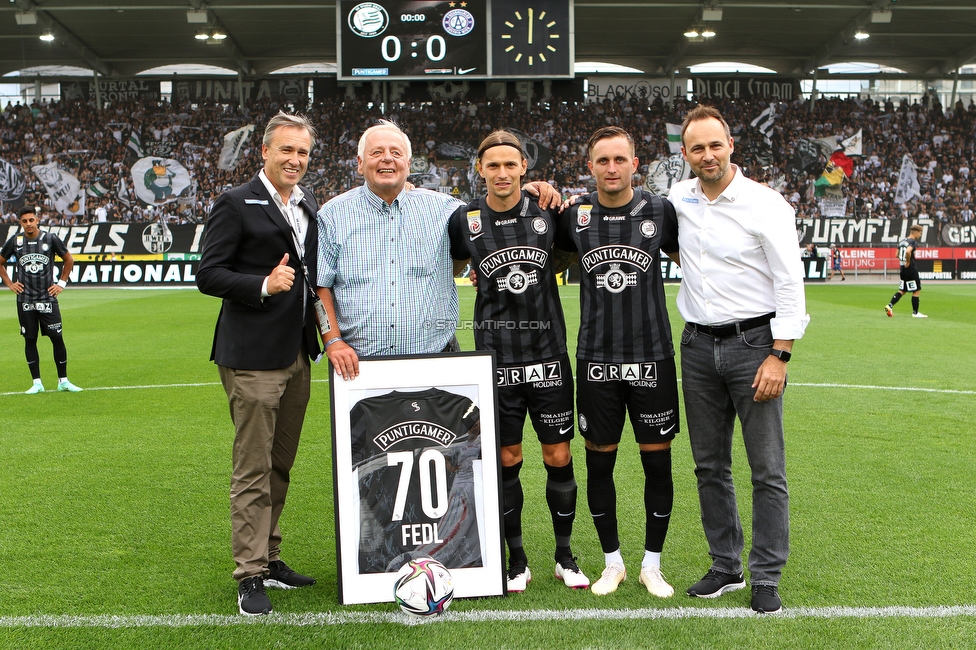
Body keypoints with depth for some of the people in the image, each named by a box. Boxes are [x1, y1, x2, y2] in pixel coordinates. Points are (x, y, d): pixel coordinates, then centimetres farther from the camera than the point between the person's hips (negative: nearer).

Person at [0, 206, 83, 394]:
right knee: (30, 341, 4)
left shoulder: (51, 239, -2)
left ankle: (63, 381, 7)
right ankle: (37, 383, 12)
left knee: (57, 339, -2)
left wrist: (62, 283, 5)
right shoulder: (15, 241, 2)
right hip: (25, 300, 1)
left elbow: (69, 260, 11)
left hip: (48, 298, -1)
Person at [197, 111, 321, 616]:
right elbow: (208, 275, -11)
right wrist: (263, 285, -23)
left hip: (297, 355, 7)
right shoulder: (237, 204, -7)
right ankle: (250, 575, 5)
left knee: (280, 466, 15)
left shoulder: (308, 206, 15)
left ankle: (269, 559, 27)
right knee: (253, 470, -3)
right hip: (252, 358, -7)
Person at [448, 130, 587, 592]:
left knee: (559, 457, 4)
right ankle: (517, 559, 20)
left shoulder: (547, 212, 0)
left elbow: (566, 257, 17)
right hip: (496, 357, 0)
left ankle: (565, 555, 21)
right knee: (506, 460, 5)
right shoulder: (464, 220, -1)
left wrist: (534, 272, 3)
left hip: (548, 351, 1)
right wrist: (494, 275, 3)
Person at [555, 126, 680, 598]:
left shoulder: (660, 211, -1)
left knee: (657, 463, 4)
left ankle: (652, 565, 21)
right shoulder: (575, 217, 0)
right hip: (596, 359, 1)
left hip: (652, 356, 0)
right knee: (599, 462, 7)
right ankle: (612, 562, 25)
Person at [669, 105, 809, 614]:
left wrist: (778, 355, -14)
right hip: (698, 345, 5)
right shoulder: (679, 197, 7)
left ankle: (766, 577, 9)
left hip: (753, 341, -5)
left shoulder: (765, 204, -7)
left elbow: (790, 282, -8)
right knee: (709, 465, 10)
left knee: (767, 469, -2)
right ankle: (726, 567, 23)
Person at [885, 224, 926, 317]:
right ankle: (915, 312, 7)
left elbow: (897, 255, 17)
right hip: (911, 269, -8)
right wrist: (908, 262, -20)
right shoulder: (913, 242, -14)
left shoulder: (902, 241, 12)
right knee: (917, 290, 3)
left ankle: (890, 305, 3)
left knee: (902, 290, 16)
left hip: (902, 269, 8)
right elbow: (908, 251, -32)